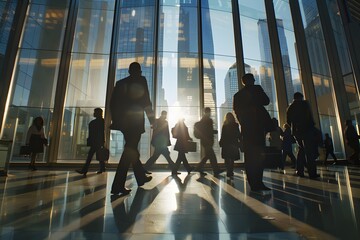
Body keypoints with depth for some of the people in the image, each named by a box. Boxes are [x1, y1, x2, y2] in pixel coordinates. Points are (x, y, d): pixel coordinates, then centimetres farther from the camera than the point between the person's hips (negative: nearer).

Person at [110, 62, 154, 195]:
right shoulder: (141, 80, 1)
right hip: (135, 121, -6)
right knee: (130, 151, -6)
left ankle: (141, 177, 28)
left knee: (131, 149, 15)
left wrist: (115, 120, 13)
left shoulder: (120, 83, 15)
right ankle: (118, 186, -9)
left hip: (124, 121, 6)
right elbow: (146, 101, -7)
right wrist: (152, 119, -4)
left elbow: (113, 102, 10)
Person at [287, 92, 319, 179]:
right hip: (307, 129, -5)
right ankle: (312, 172, -7)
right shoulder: (304, 103, -1)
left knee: (301, 149, 17)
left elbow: (288, 121, 11)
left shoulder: (289, 108, 13)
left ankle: (299, 171, 14)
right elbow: (309, 116, -9)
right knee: (310, 151, -4)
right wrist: (312, 126, 1)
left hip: (296, 131, 6)